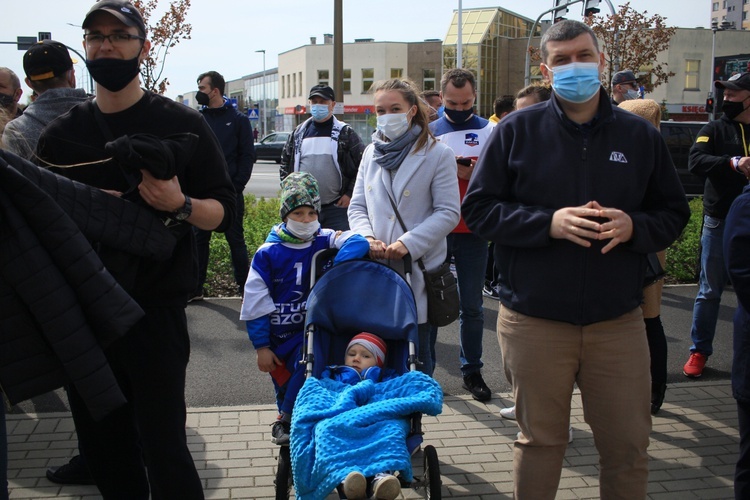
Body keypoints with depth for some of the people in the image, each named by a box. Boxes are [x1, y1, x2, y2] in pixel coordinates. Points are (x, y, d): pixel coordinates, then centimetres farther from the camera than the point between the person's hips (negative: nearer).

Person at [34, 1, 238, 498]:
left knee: (163, 448, -2)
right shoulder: (61, 134, 9)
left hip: (156, 312, -4)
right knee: (103, 447, 12)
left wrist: (180, 205, -22)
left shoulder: (183, 125, 0)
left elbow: (223, 211, -1)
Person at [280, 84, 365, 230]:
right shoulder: (299, 133, 10)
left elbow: (363, 165, -1)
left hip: (337, 207, -3)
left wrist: (350, 194, -7)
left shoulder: (345, 133, 0)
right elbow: (285, 162, 19)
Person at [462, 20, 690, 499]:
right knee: (540, 442, 13)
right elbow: (478, 208, -3)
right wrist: (549, 223, -16)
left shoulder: (641, 135, 4)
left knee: (629, 444, 11)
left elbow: (674, 213, 9)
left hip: (618, 320, 2)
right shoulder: (518, 130, -1)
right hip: (534, 321, -1)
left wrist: (633, 226, -13)